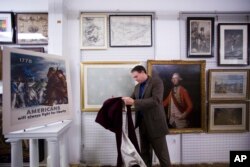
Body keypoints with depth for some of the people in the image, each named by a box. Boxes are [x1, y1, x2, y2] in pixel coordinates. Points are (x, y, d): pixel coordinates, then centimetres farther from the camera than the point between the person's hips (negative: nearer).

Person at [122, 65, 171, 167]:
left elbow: (156, 100, -24)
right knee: (145, 153, 17)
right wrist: (123, 100, -6)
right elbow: (132, 100, 15)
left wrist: (134, 102, -28)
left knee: (162, 153, 5)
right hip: (142, 124, 7)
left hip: (155, 123, -7)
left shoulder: (156, 82, -11)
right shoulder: (137, 87, 11)